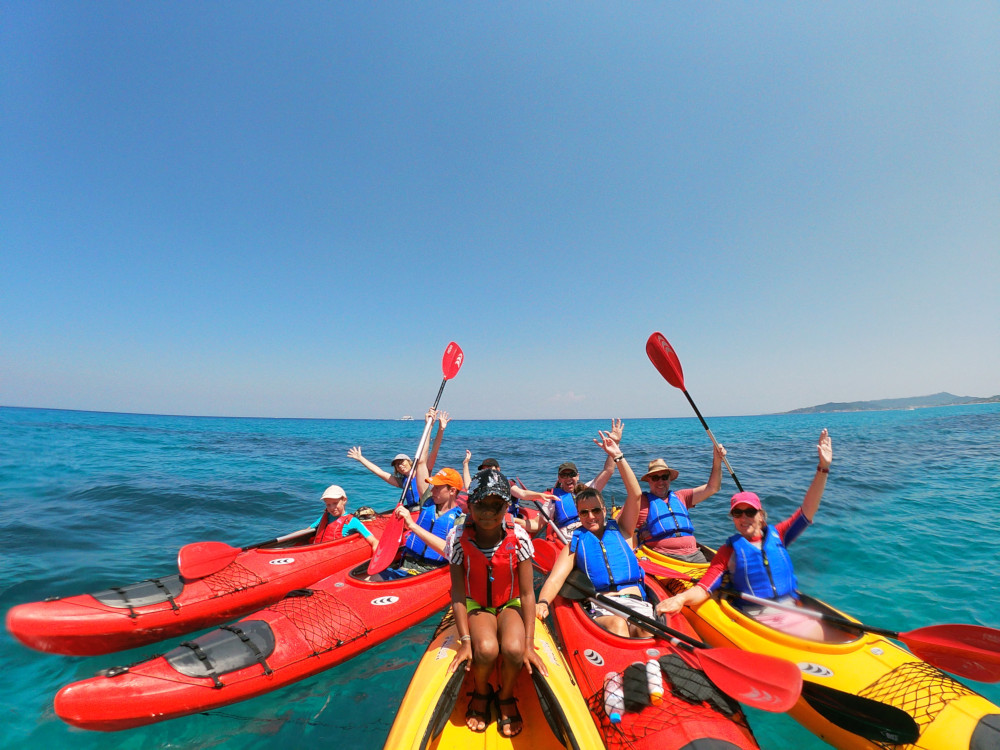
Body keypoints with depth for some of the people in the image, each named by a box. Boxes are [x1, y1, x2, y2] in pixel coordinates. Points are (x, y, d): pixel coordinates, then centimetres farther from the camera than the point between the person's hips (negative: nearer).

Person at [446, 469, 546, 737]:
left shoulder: (518, 537, -20)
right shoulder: (458, 538, -20)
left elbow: (527, 593, -13)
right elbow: (458, 593, -12)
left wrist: (529, 644, -13)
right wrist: (465, 640, -15)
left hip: (510, 604, 1)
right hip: (475, 605, 0)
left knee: (514, 648, -27)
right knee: (486, 648, -28)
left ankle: (506, 697, 9)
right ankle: (480, 693, 9)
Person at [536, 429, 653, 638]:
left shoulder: (620, 531, 19)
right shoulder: (575, 543, 15)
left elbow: (635, 495, 8)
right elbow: (556, 577, 2)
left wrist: (617, 456, 4)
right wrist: (543, 602, -20)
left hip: (636, 602, 1)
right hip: (601, 609, -1)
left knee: (645, 629, -32)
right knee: (617, 624, -34)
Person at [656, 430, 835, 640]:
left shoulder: (776, 536, 10)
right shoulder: (729, 551, 1)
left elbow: (807, 510, 1)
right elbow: (704, 588, -10)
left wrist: (823, 467, -7)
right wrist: (681, 598, -32)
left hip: (794, 613, 5)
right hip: (756, 621, -4)